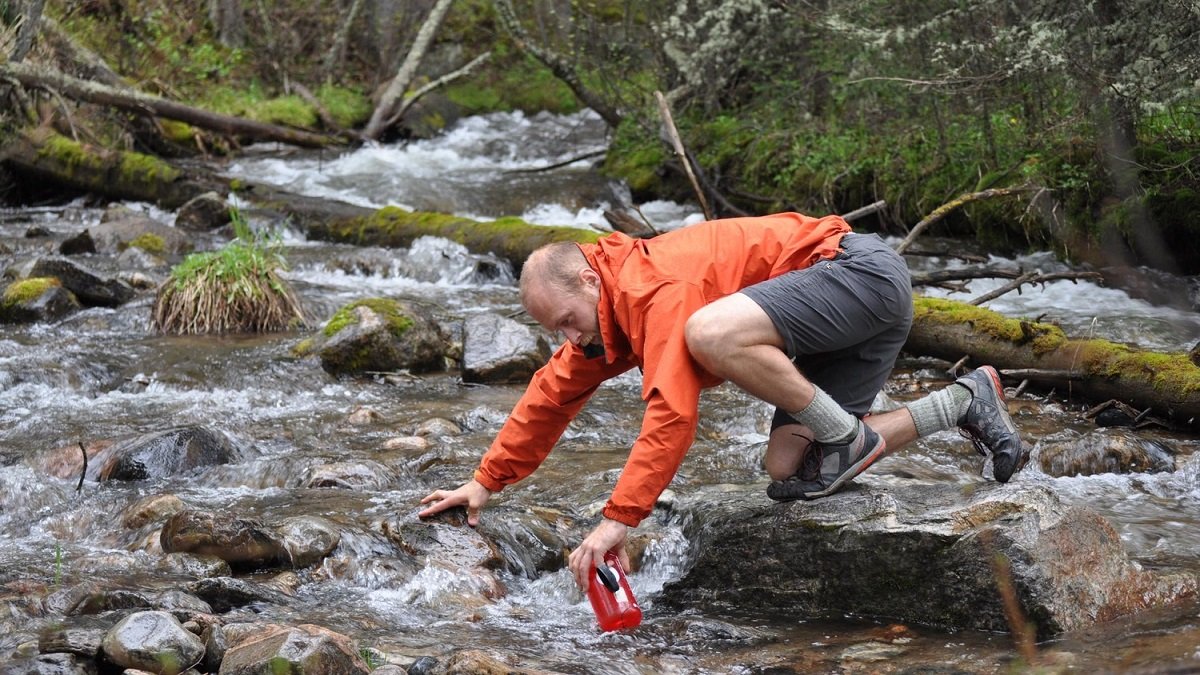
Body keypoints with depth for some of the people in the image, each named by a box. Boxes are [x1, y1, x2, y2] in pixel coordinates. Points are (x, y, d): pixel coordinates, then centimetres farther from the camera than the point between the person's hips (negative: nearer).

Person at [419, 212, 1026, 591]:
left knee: (710, 333, -33)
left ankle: (846, 435, -13)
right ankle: (966, 400, 14)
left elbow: (672, 412, -32)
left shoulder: (656, 288, -23)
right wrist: (487, 480, 15)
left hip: (863, 269, -11)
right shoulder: (604, 311, 8)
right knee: (786, 467, 3)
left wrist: (618, 519, -33)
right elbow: (554, 393, 17)